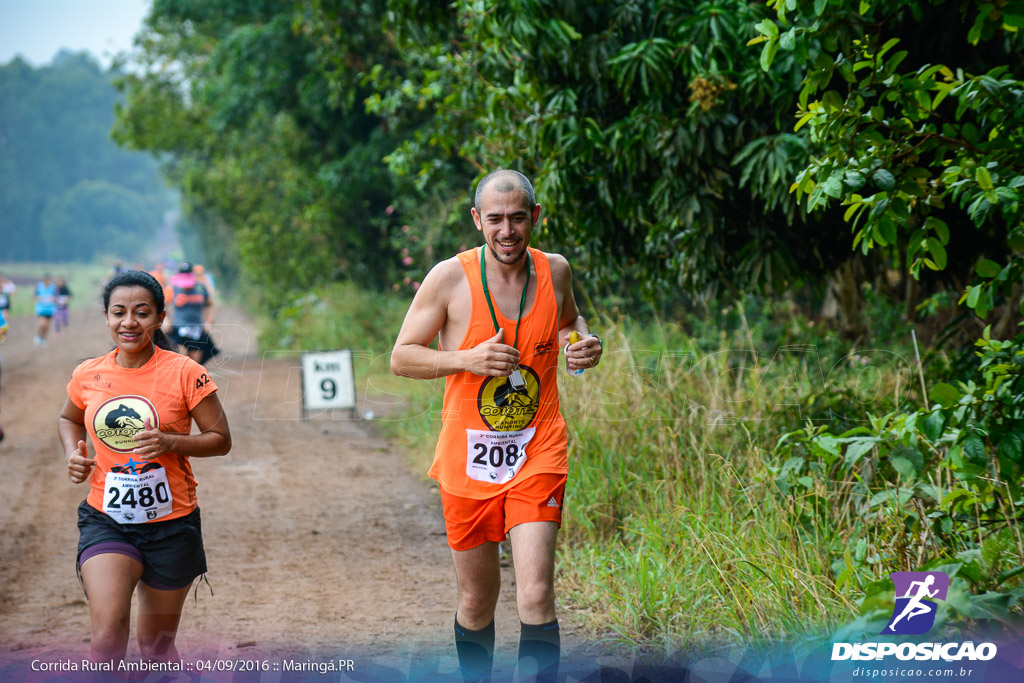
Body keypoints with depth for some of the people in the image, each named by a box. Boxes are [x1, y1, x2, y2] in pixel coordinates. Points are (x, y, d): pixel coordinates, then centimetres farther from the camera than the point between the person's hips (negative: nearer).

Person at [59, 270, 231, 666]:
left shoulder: (184, 373, -9)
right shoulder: (87, 376, 1)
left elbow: (221, 439, -5)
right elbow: (69, 419, 22)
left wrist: (170, 442, -21)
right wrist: (72, 452, 1)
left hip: (171, 521, -1)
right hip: (105, 519, 1)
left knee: (157, 644, 13)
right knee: (107, 635, -20)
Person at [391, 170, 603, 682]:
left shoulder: (555, 271, 1)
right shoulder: (450, 278, -9)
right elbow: (401, 358, -4)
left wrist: (583, 345, -1)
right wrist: (468, 359, -21)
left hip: (537, 456, 1)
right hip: (467, 458, -1)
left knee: (536, 596, -13)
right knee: (476, 600, 12)